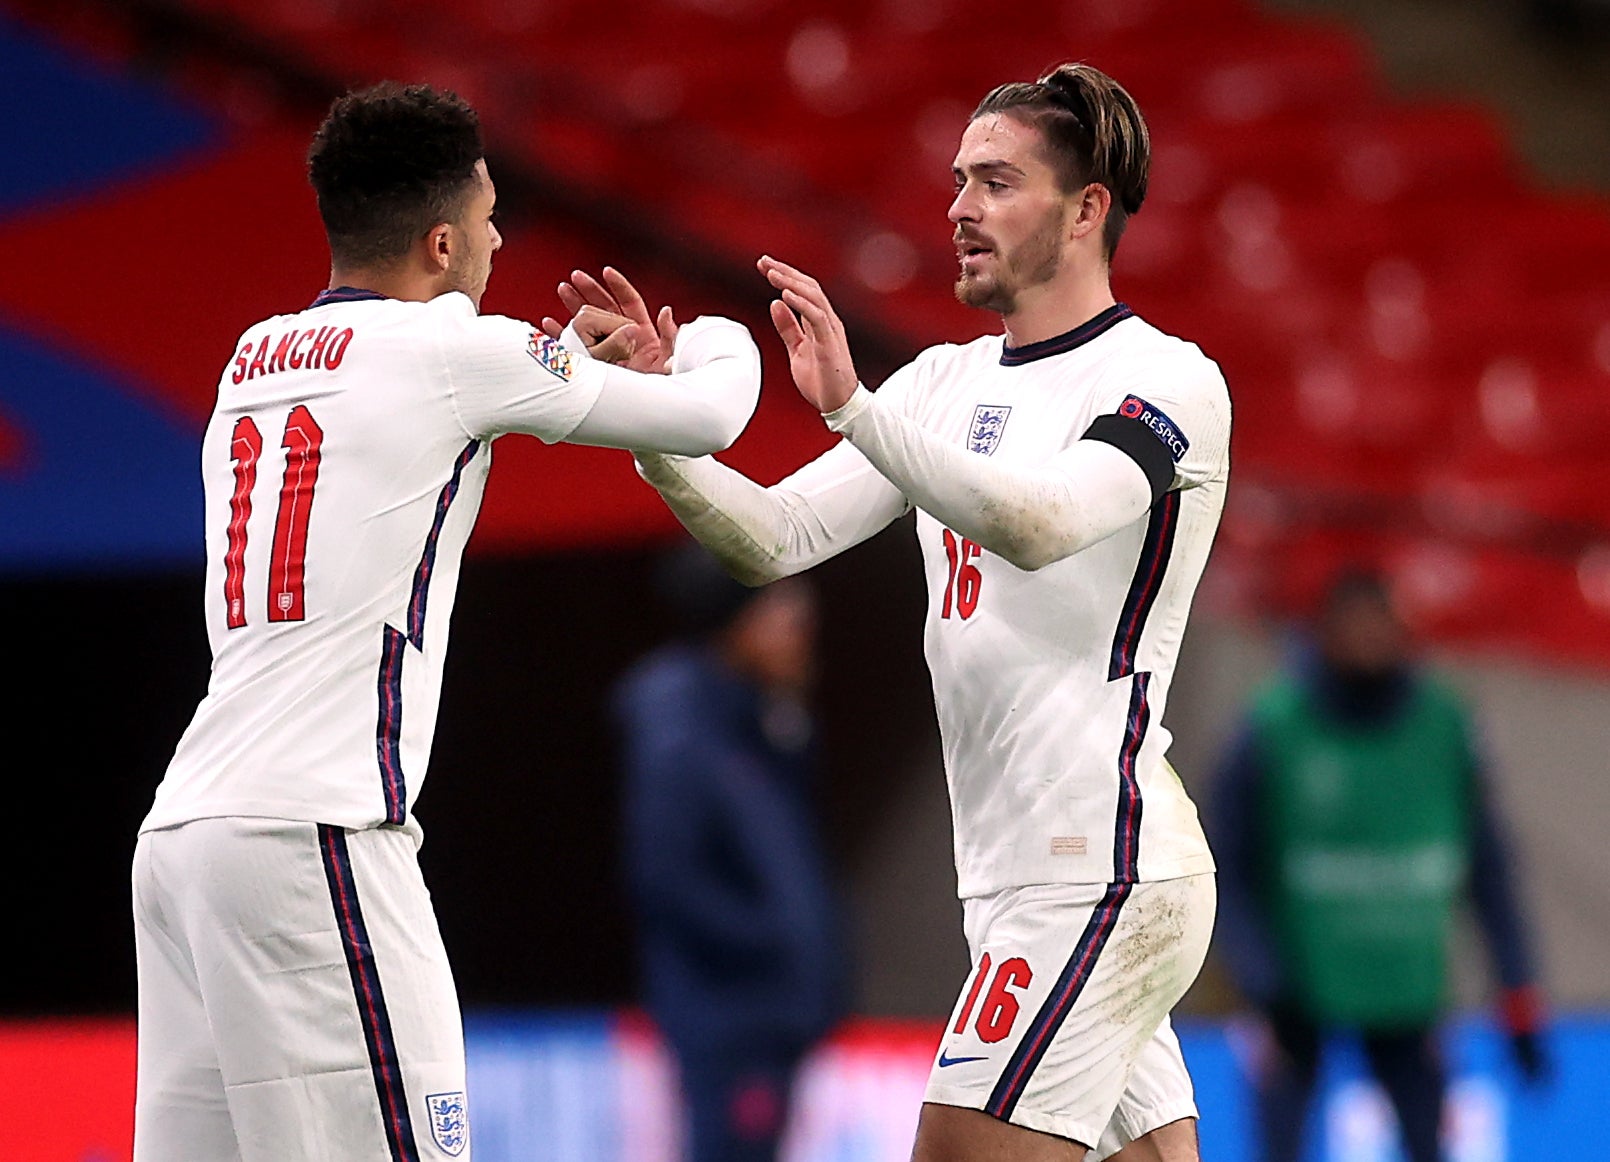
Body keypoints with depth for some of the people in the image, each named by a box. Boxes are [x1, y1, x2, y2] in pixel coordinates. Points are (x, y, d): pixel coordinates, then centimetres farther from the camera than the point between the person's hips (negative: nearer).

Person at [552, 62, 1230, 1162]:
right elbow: (775, 540, 7)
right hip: (1024, 870, 8)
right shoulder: (948, 382, 16)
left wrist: (852, 405, -37)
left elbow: (1040, 523, -27)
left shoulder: (1171, 381, -8)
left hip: (1101, 873, -8)